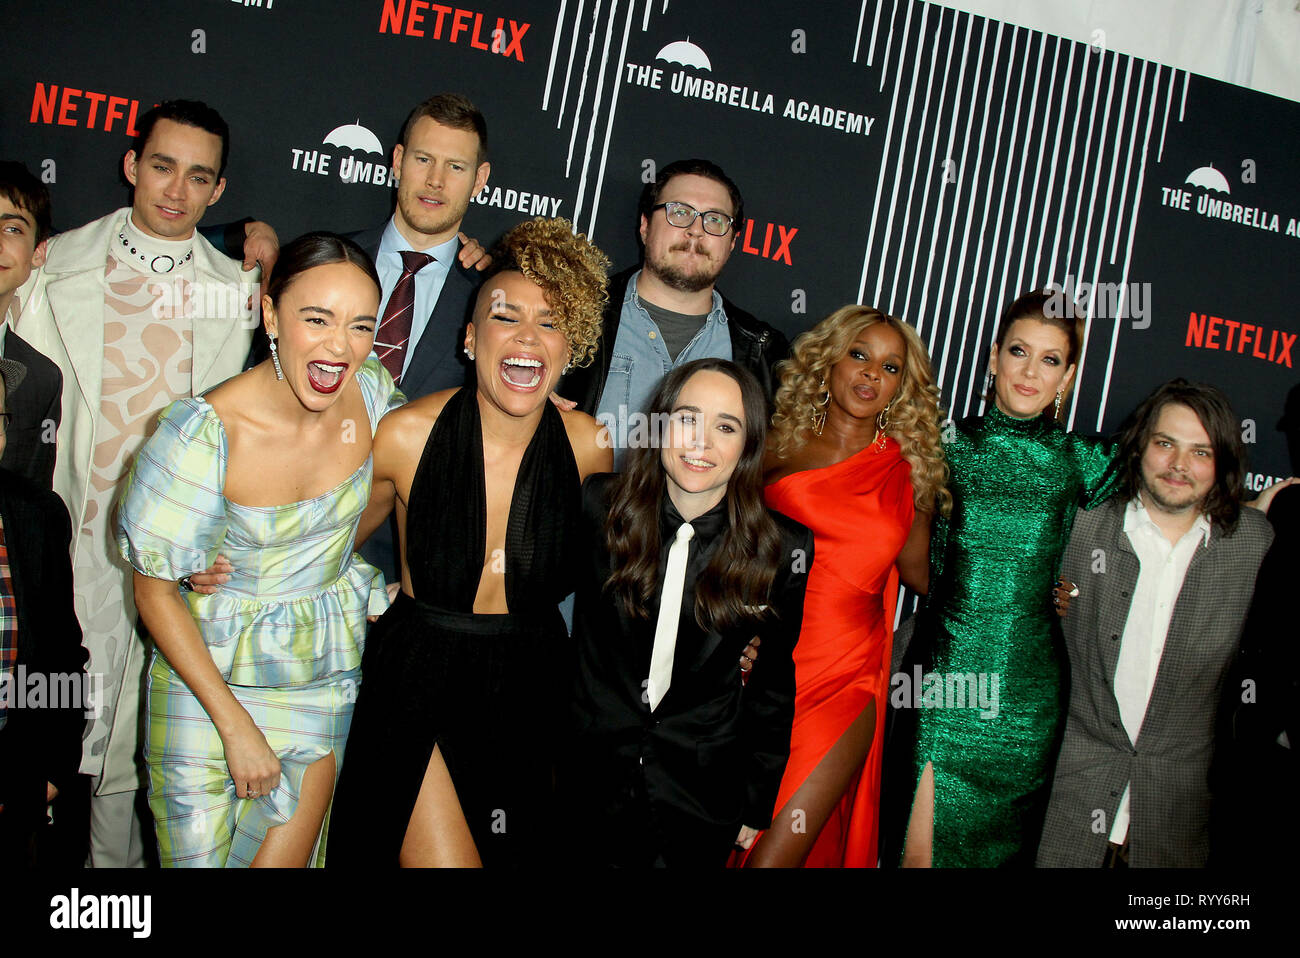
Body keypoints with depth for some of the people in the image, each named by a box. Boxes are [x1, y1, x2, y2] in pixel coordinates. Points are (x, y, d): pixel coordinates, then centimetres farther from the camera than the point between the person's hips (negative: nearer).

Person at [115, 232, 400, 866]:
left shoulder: (373, 392, -12)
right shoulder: (202, 433, -24)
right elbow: (154, 591, -14)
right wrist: (235, 724, -15)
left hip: (331, 672, 3)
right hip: (210, 668, -3)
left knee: (284, 856, 8)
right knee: (197, 854, 4)